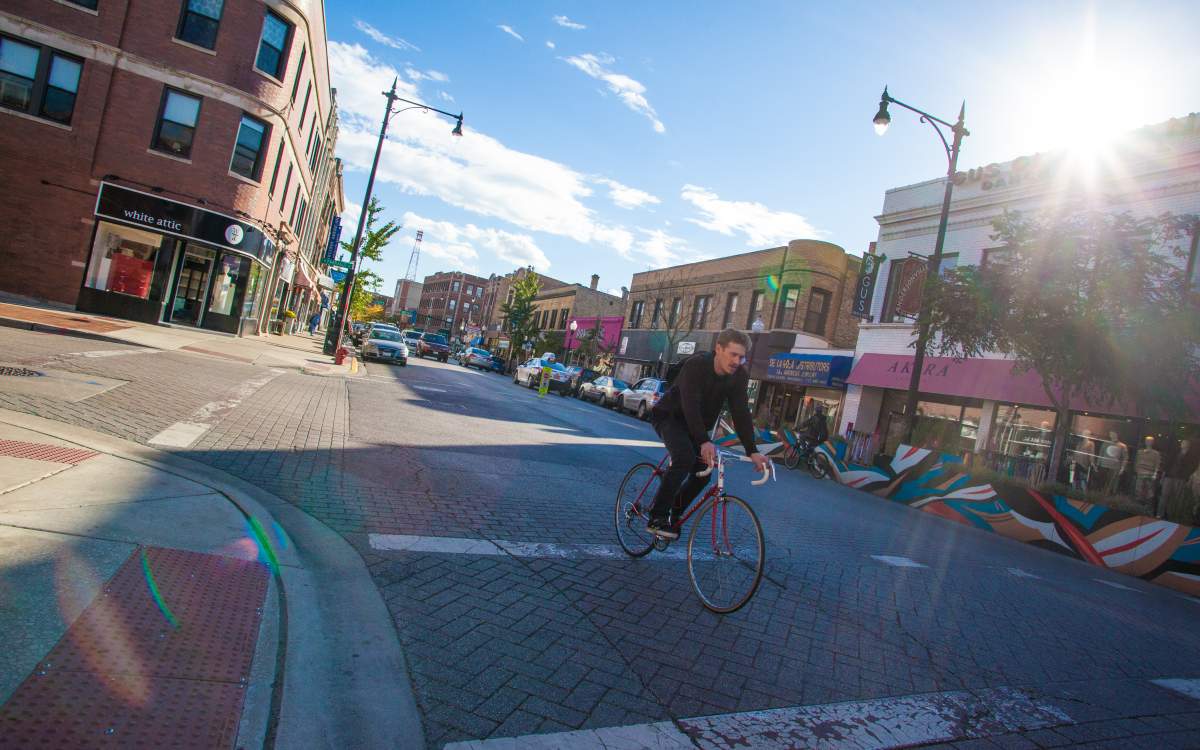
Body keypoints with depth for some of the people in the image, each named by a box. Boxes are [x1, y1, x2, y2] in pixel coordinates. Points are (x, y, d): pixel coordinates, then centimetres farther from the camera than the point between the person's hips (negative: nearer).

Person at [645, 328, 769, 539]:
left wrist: (752, 451, -26)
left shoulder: (739, 376, -13)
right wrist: (704, 442, -52)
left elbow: (741, 414, -16)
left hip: (695, 425, 6)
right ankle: (657, 518, -23)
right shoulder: (695, 365, -30)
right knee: (685, 458, -29)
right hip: (669, 416, -6)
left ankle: (674, 515, 17)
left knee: (703, 472, -5)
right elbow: (690, 406, -40)